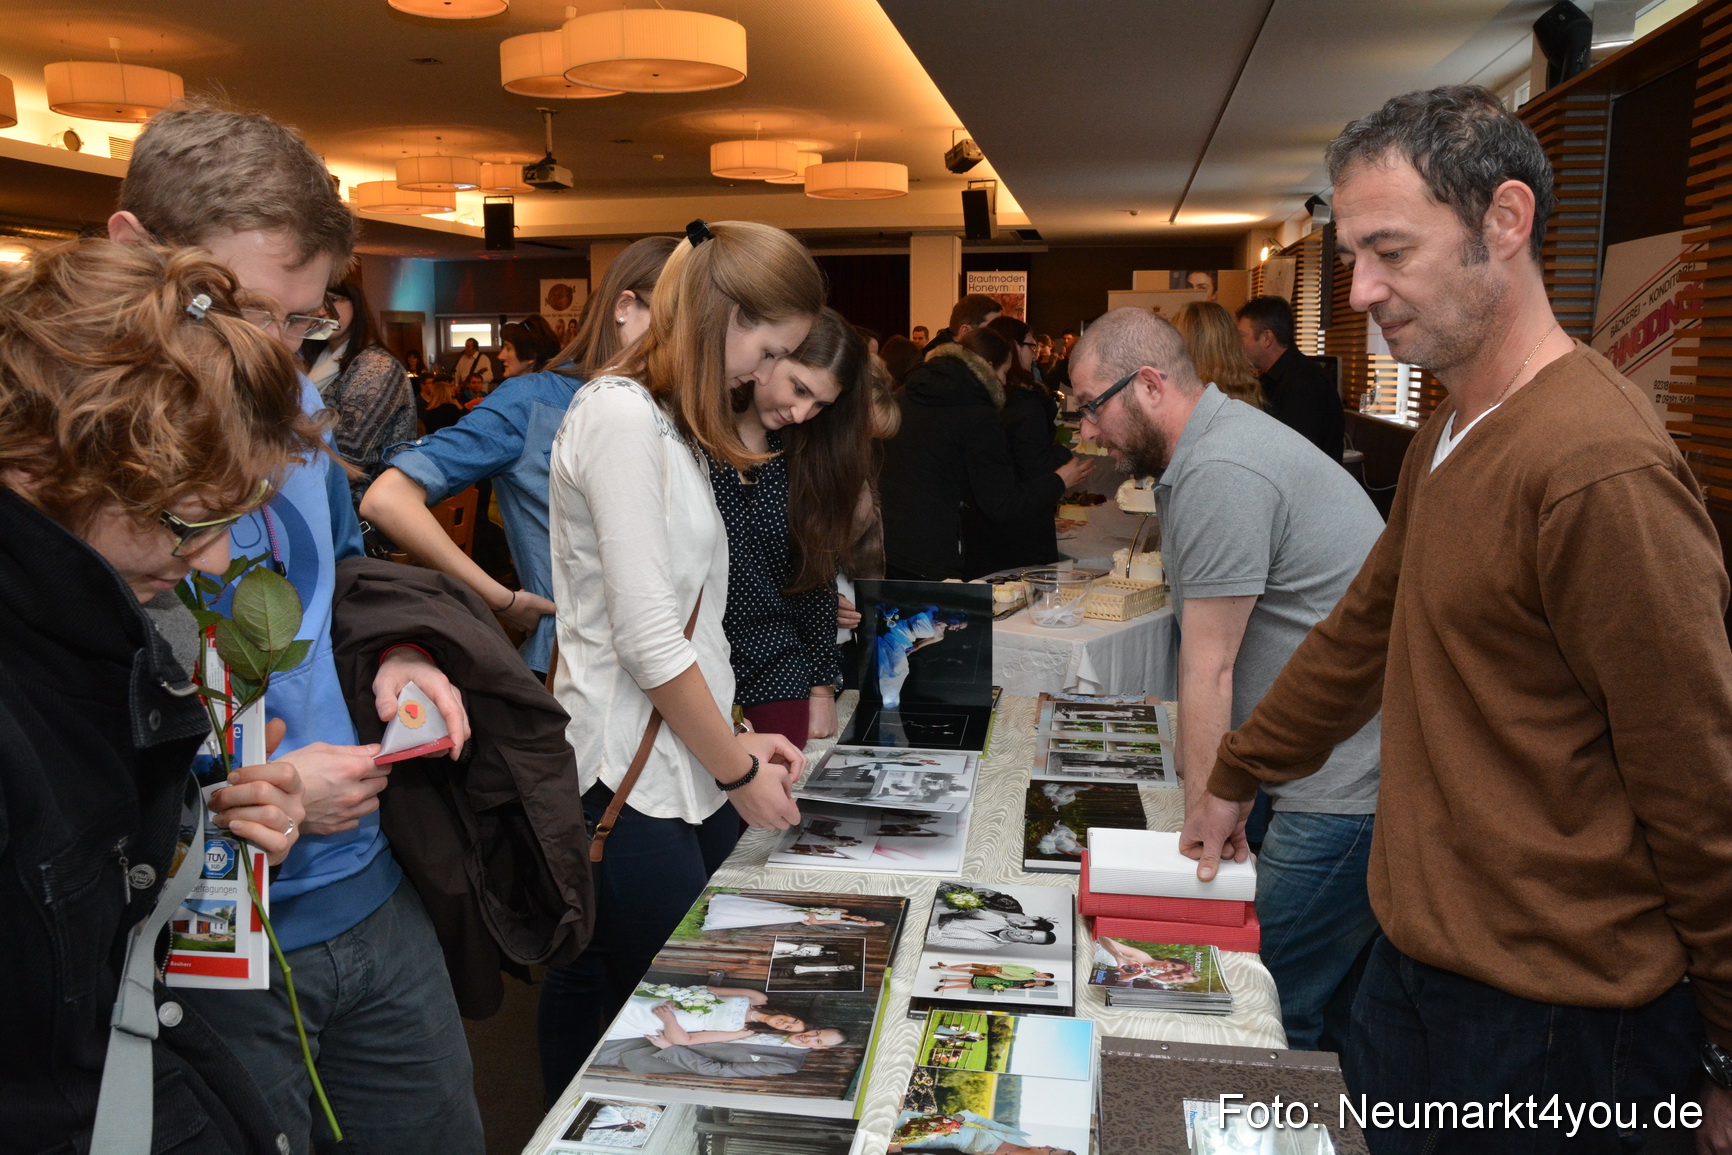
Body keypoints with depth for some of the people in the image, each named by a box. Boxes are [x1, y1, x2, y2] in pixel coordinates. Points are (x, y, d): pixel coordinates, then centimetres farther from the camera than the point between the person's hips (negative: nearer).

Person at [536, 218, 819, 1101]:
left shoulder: (669, 423, 17)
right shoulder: (619, 414, -15)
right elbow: (645, 637, -18)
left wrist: (738, 738, 10)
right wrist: (737, 770, -9)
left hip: (686, 766, 9)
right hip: (629, 785, -9)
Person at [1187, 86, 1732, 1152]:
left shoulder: (1602, 470, -23)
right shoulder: (1446, 440, 7)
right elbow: (1364, 632, 16)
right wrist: (1236, 778, 21)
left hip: (1550, 1023, -8)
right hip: (1419, 961, 8)